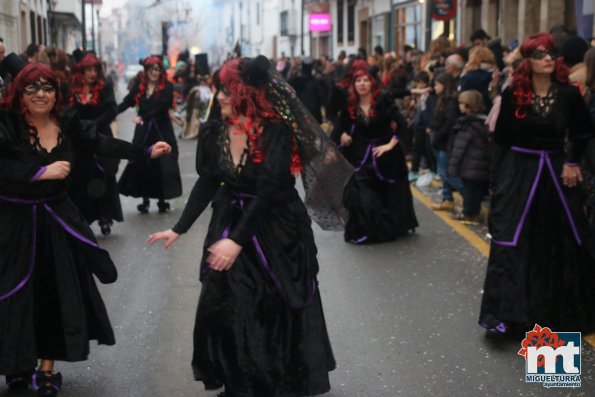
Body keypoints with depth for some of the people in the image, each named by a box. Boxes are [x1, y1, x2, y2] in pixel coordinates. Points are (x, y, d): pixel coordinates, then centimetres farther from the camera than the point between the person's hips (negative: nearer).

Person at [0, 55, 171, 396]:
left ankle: (46, 368, 19)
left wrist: (146, 153, 1)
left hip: (56, 220, 4)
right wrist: (41, 172, -22)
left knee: (57, 294, 5)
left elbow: (103, 144, 4)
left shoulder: (67, 123, 1)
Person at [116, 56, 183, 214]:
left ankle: (162, 200, 8)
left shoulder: (167, 87, -4)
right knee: (141, 164, 0)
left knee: (161, 165, -2)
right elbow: (127, 102, 1)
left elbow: (162, 106, -17)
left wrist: (143, 117, -27)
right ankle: (145, 199, 11)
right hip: (143, 131, 2)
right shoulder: (139, 86, 5)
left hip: (162, 131, -2)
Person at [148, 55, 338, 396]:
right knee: (224, 308, 8)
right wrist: (180, 228, 5)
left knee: (279, 310, 8)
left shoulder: (276, 131, -21)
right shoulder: (214, 132, -5)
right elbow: (207, 183, 6)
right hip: (230, 223, 5)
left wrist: (237, 239, -30)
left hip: (277, 229, -5)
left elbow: (268, 190, -26)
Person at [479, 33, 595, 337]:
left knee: (561, 244, 11)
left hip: (557, 172, 2)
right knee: (512, 243, -7)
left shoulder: (568, 94, -4)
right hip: (518, 170, -2)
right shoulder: (513, 94, -6)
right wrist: (498, 180, -3)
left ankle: (563, 312, 29)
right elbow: (501, 137, -1)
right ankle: (503, 313, -4)